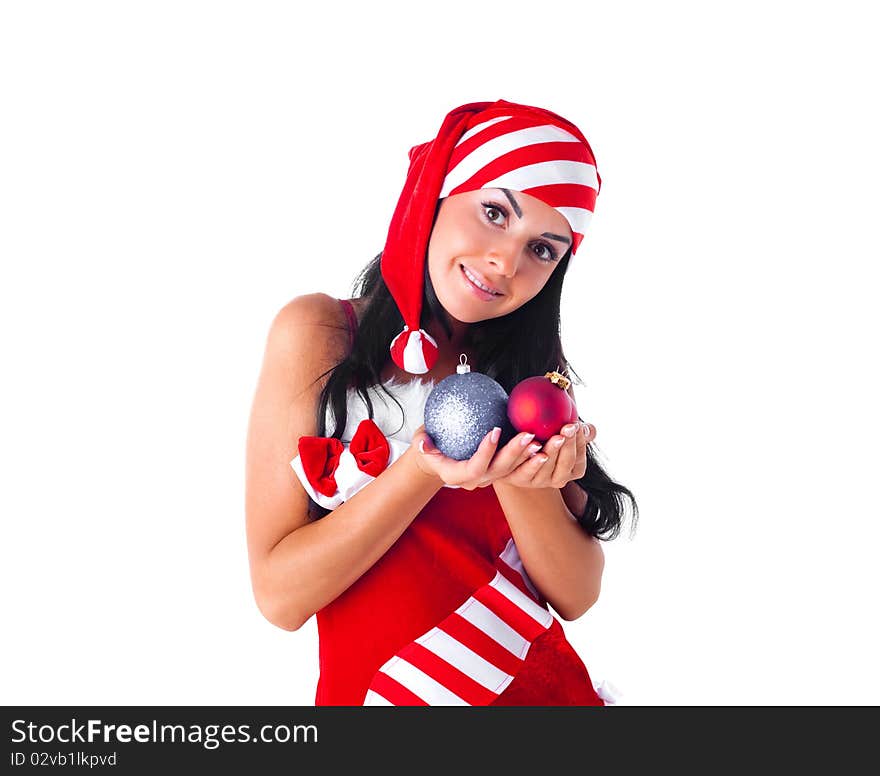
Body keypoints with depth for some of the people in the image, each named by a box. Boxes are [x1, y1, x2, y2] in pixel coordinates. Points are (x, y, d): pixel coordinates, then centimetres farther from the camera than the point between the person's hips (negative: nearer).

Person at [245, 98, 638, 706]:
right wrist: (423, 472, -27)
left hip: (545, 685, 3)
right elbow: (279, 595, -15)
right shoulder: (319, 333, -11)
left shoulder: (532, 361, 0)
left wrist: (519, 477, -23)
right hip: (378, 688, -3)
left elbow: (576, 595, -5)